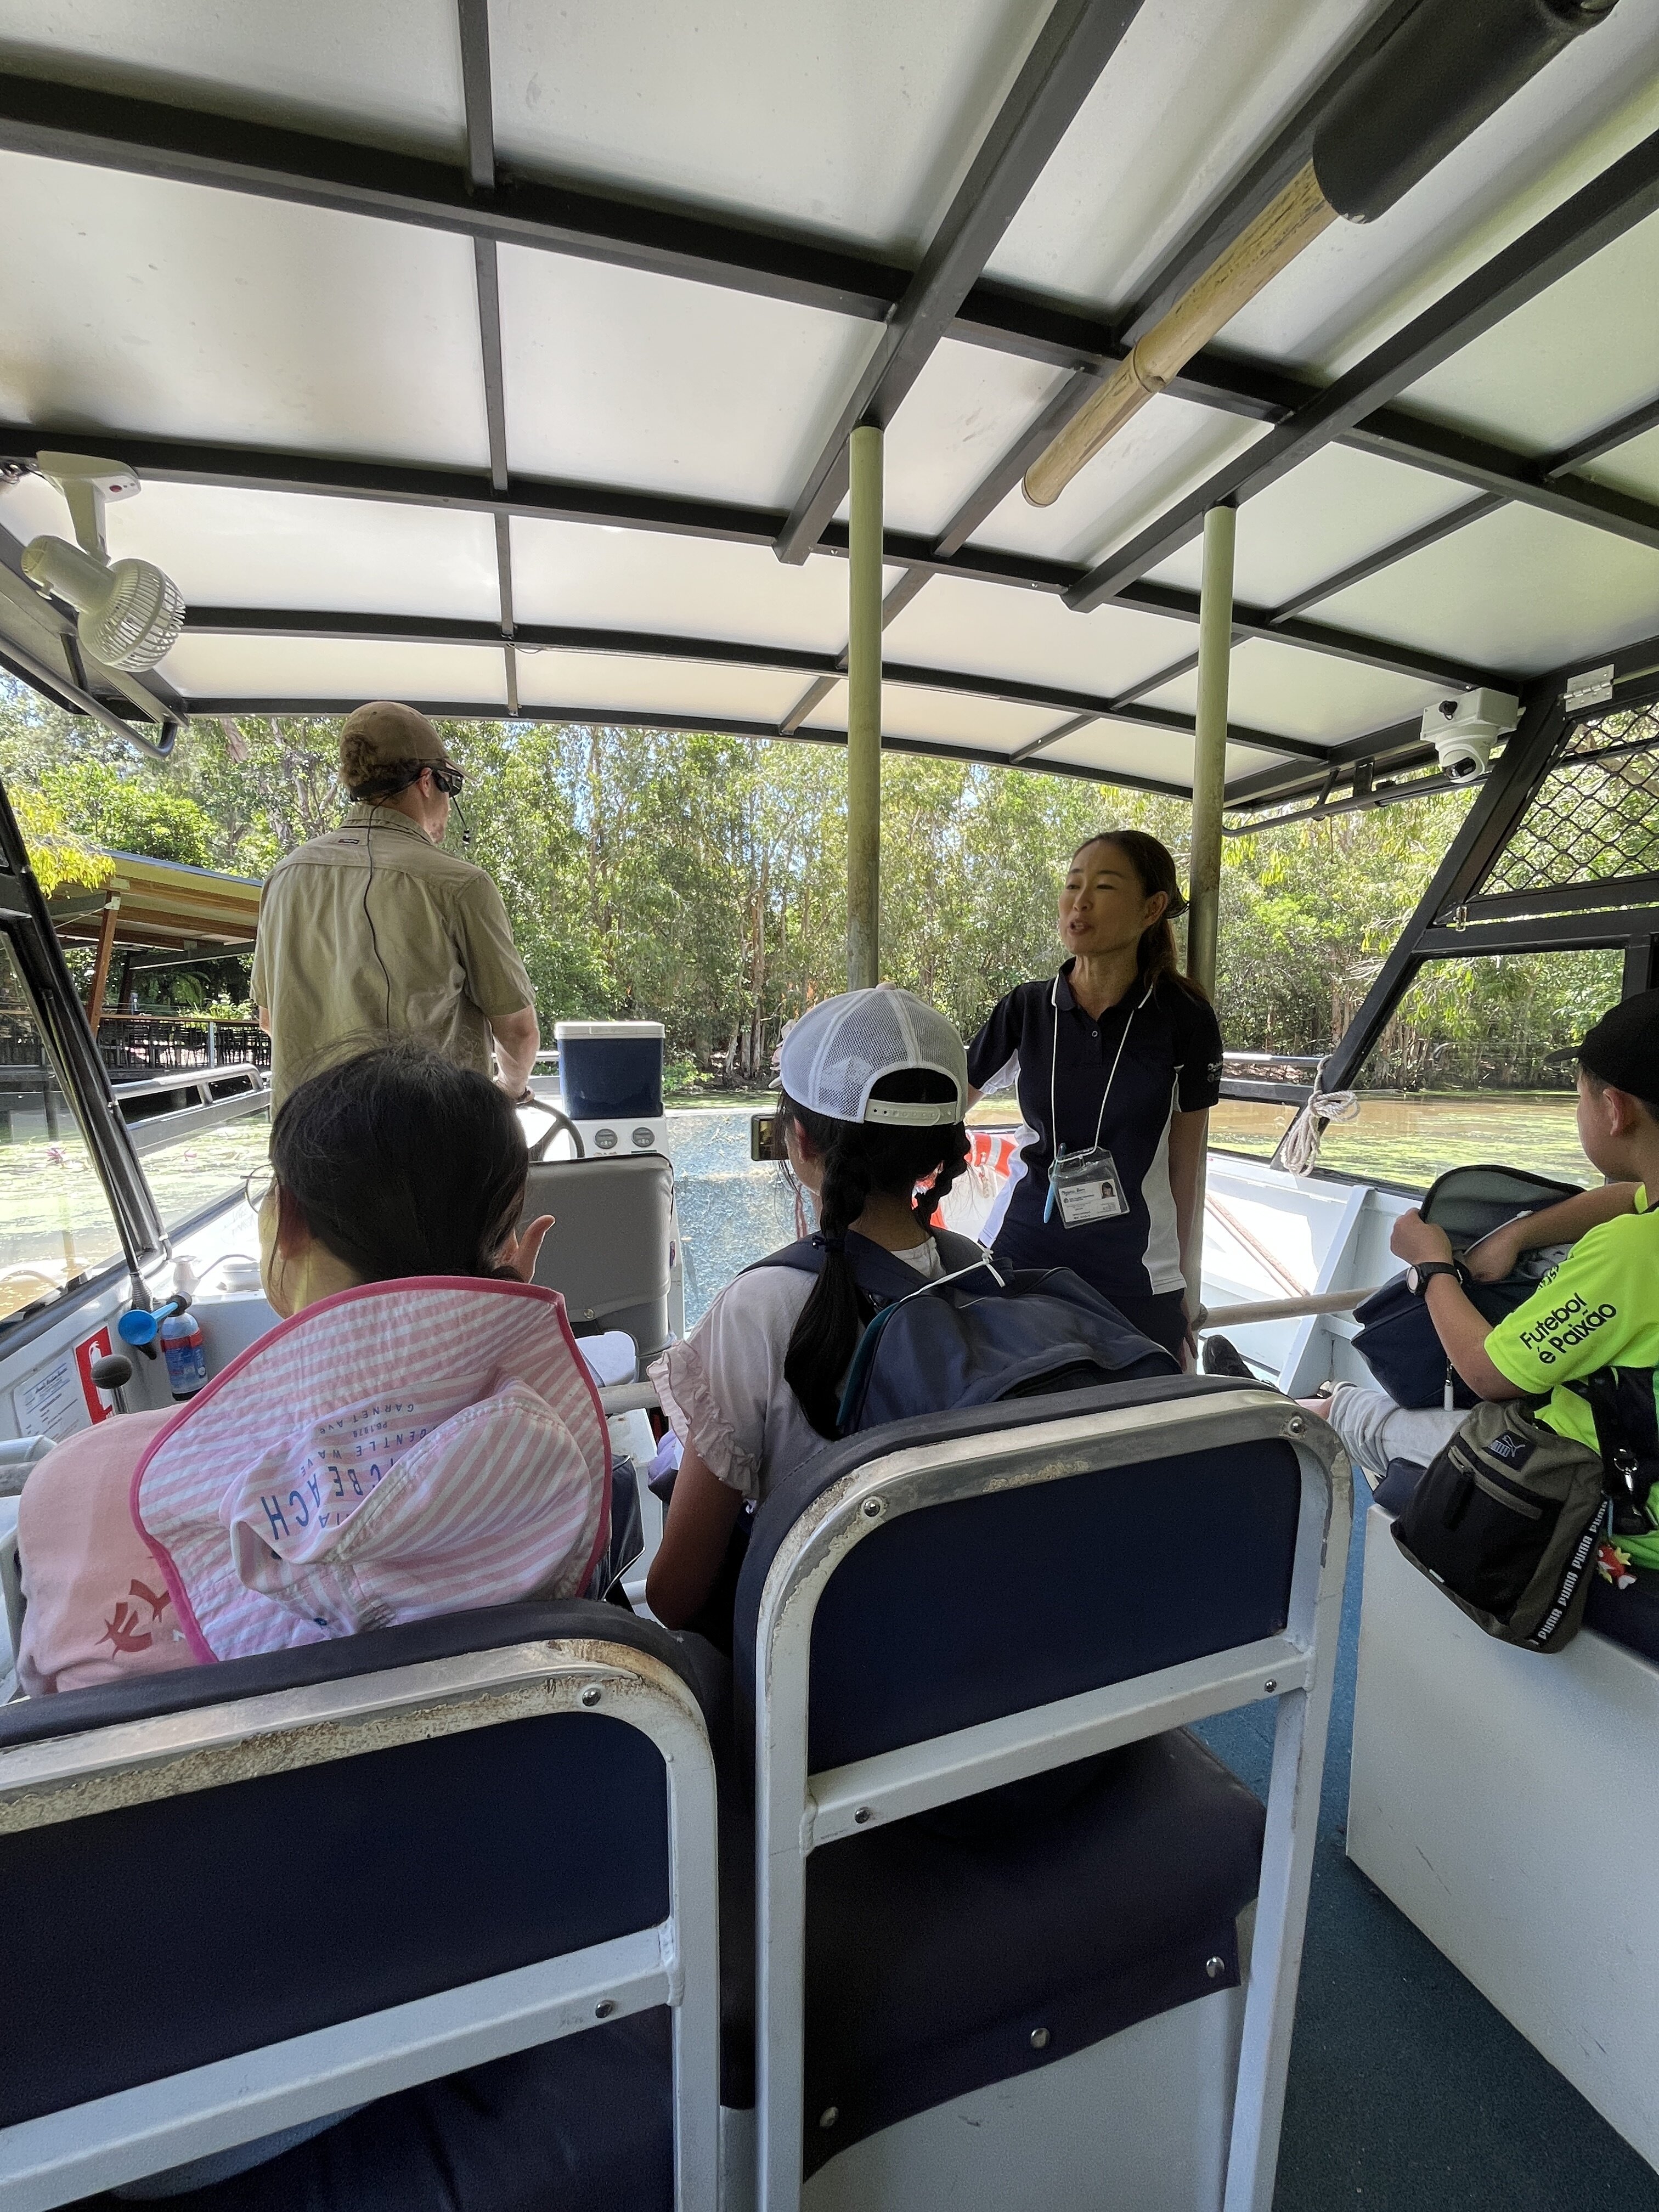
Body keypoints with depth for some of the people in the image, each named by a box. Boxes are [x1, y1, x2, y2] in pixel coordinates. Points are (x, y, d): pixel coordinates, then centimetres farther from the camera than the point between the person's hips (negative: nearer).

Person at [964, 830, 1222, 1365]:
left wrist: (1178, 1289, 9)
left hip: (1134, 1280, -1)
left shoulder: (1185, 1019, -6)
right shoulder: (1025, 1010, -2)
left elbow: (1184, 1164, 3)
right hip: (1019, 1257, 1)